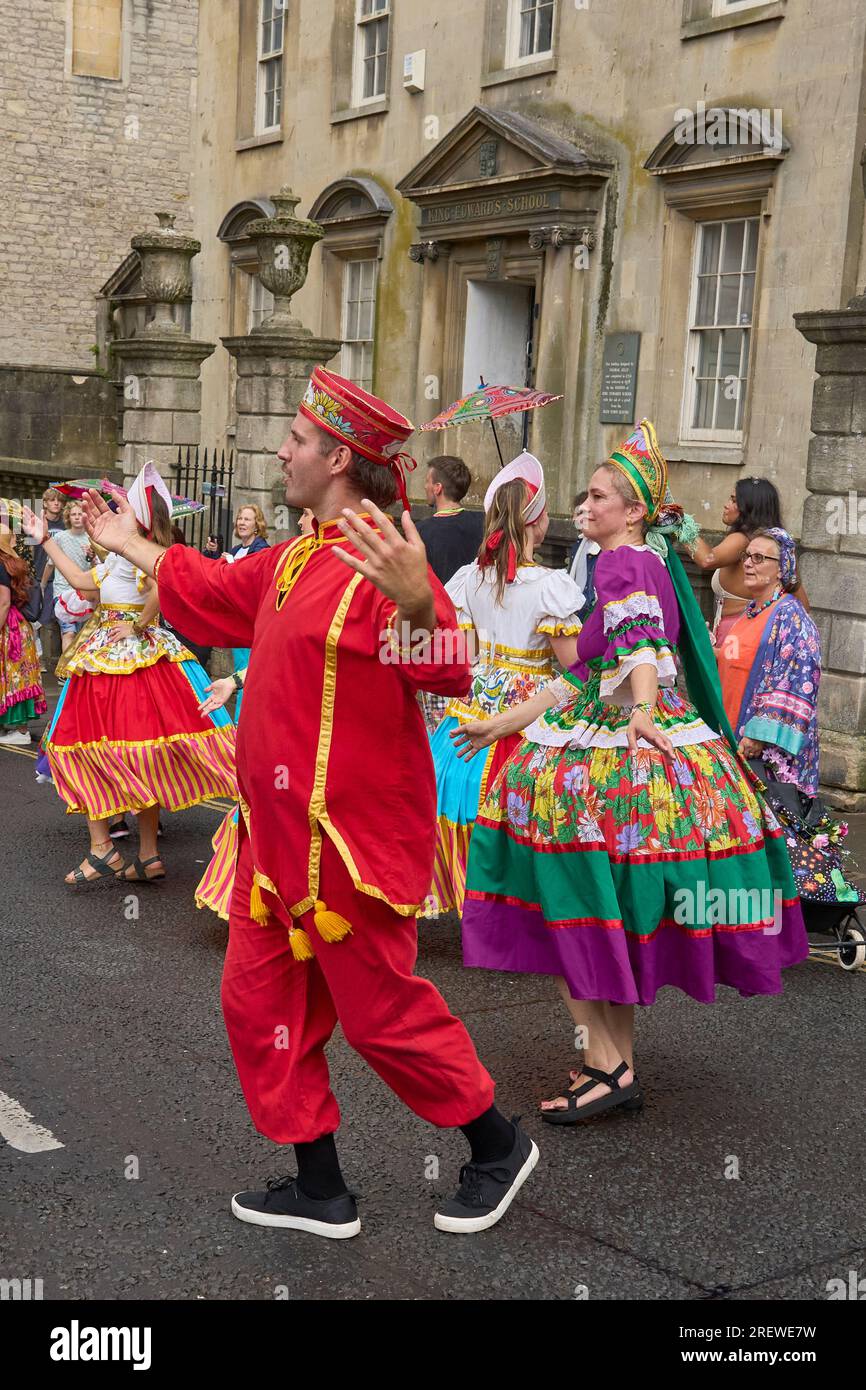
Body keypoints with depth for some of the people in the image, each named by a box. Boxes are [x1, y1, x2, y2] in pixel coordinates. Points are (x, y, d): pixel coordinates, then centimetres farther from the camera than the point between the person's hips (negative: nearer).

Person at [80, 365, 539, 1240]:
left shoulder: (380, 562, -18)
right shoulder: (295, 561, 10)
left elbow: (453, 669, -32)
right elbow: (214, 592, 29)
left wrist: (416, 601, -51)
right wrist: (130, 545, 39)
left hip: (350, 837, -9)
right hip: (280, 832, 10)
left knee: (382, 1012, 3)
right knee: (261, 1002, 14)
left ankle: (498, 1150, 27)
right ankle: (319, 1192, 29)